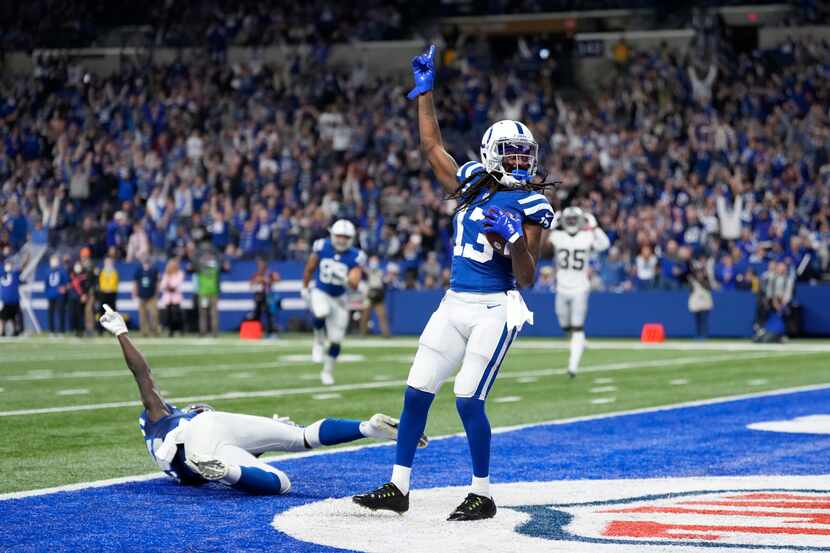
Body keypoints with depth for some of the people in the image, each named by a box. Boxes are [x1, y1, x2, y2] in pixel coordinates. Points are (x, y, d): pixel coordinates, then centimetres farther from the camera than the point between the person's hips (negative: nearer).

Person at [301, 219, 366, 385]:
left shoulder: (355, 257, -14)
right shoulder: (322, 247, -13)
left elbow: (354, 285, -20)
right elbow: (310, 269, 4)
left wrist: (346, 279, -40)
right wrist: (305, 288, 10)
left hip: (339, 298, 1)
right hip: (320, 293, -1)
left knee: (336, 339, 4)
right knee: (322, 313, -37)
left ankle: (327, 372, 26)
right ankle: (319, 341, -6)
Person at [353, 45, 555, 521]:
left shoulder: (531, 205, -5)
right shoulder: (471, 184, 11)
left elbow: (527, 278, -7)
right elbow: (432, 146, 22)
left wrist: (514, 237, -24)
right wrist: (426, 91, 22)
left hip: (496, 309, -6)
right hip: (455, 303, 6)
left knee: (469, 398, -11)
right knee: (417, 391, 4)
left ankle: (483, 496, 3)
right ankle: (398, 488, 13)